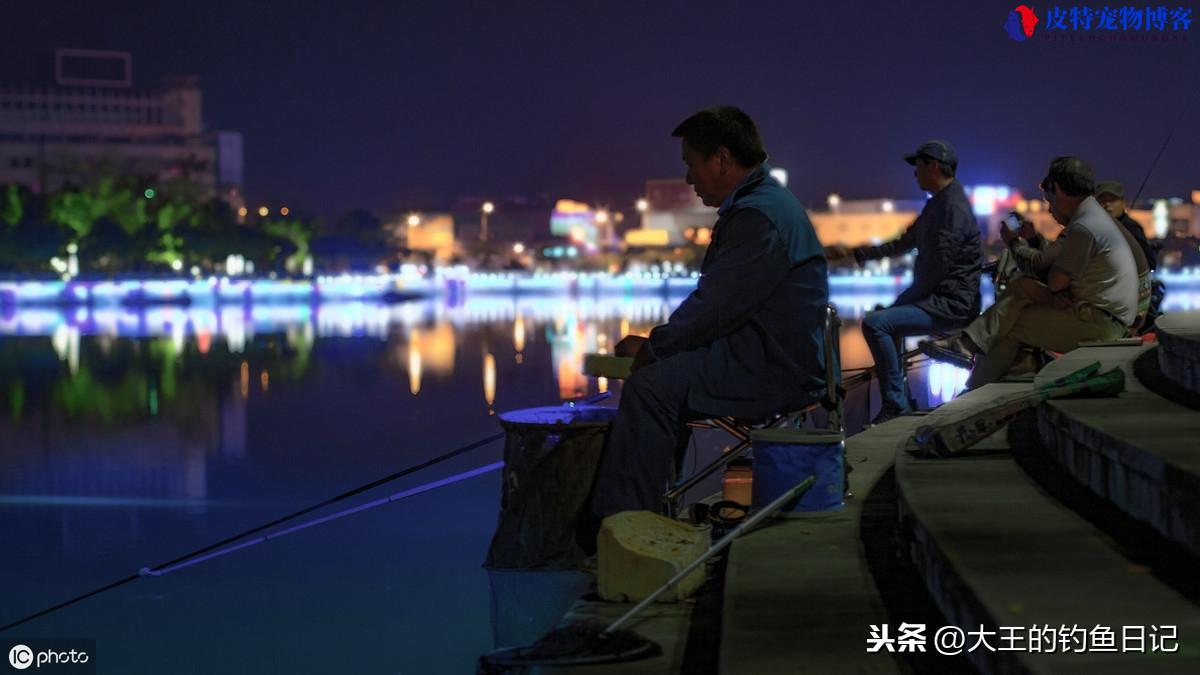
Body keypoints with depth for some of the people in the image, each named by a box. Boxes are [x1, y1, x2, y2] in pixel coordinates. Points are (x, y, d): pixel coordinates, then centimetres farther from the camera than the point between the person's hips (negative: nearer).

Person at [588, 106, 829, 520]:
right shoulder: (760, 203, 18)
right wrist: (660, 342, 11)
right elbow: (713, 299, 21)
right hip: (765, 354, 12)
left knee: (653, 385, -23)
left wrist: (653, 346, -9)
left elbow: (716, 308, -22)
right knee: (659, 375, 18)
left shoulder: (758, 215, -18)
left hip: (774, 370, -12)